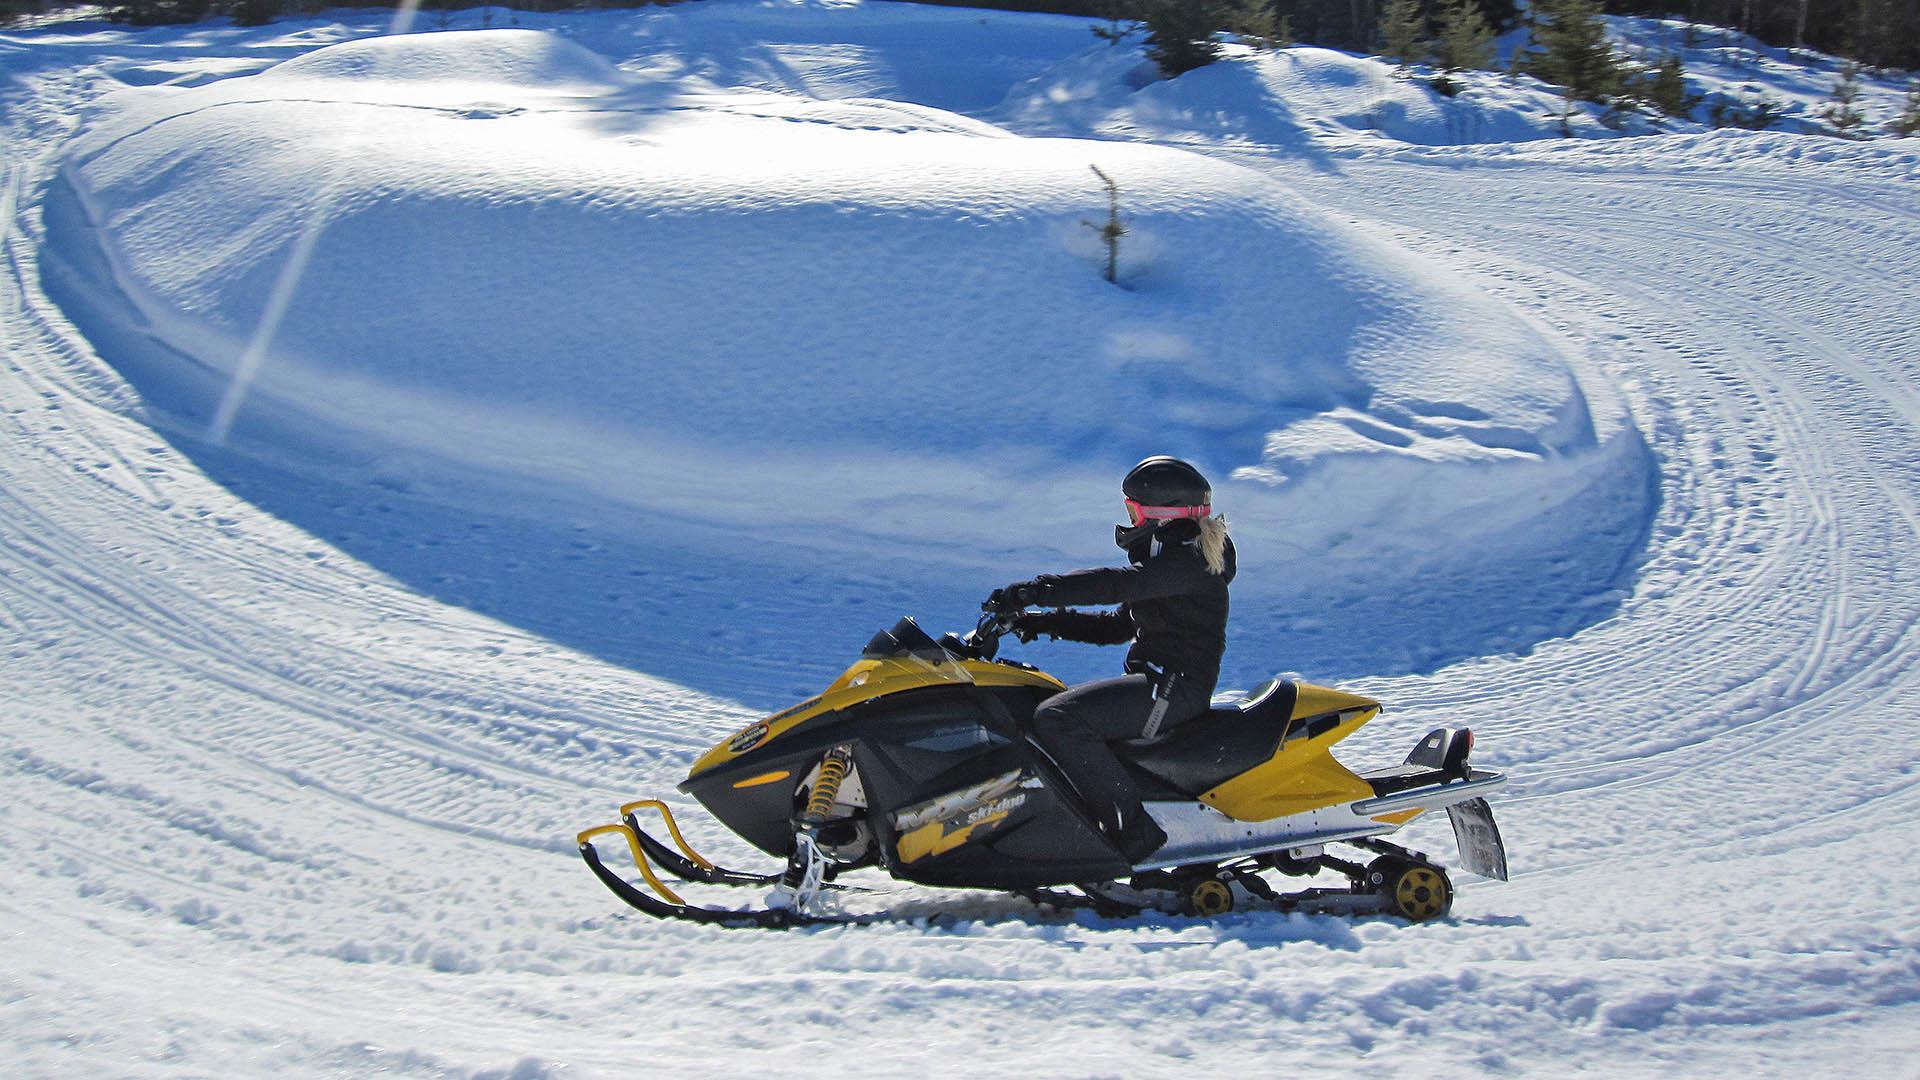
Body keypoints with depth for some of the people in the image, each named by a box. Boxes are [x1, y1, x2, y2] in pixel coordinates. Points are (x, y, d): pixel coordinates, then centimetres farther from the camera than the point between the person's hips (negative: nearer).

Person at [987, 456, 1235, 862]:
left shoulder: (1188, 560, -12)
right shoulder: (1171, 557, 21)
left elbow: (1117, 584, -26)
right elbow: (1118, 626, 22)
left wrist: (1036, 591, -30)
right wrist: (1045, 622, 12)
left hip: (1174, 687, -11)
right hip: (1160, 681, 11)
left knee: (1056, 718, -26)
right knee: (1055, 713, 12)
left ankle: (1133, 829, -27)